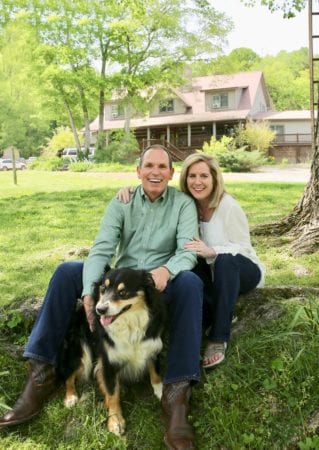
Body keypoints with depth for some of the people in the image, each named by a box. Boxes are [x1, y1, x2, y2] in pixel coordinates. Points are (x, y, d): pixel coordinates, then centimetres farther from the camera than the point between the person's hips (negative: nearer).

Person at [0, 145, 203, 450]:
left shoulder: (183, 204, -2)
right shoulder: (121, 203, 2)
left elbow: (188, 251, -16)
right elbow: (101, 249, -11)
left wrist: (166, 270, -40)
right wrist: (89, 291, -31)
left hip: (161, 286, -2)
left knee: (190, 282, -35)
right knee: (66, 272, -19)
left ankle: (176, 392, -38)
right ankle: (42, 372, -17)